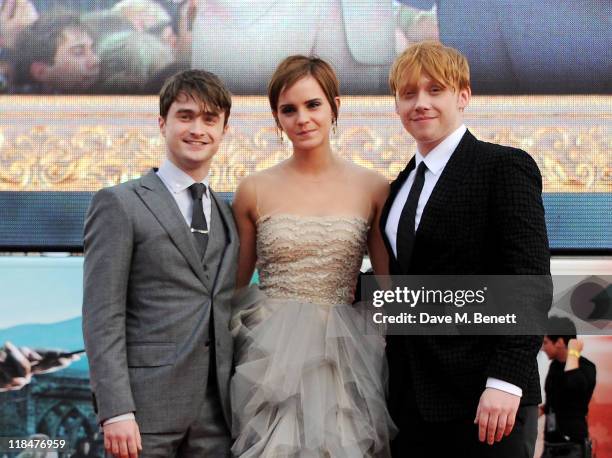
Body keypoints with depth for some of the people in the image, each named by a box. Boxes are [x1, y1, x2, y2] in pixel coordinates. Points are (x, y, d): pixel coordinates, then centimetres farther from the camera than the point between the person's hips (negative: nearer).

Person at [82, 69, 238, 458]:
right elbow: (102, 316, -7)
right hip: (146, 406, -4)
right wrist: (115, 411, -15)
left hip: (217, 411, 5)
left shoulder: (229, 215, 16)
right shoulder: (119, 204, -1)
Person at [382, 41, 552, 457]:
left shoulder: (506, 167, -5)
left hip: (481, 399, -6)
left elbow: (531, 282, -12)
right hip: (410, 398, 6)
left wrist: (506, 381, -20)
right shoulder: (402, 185, 16)